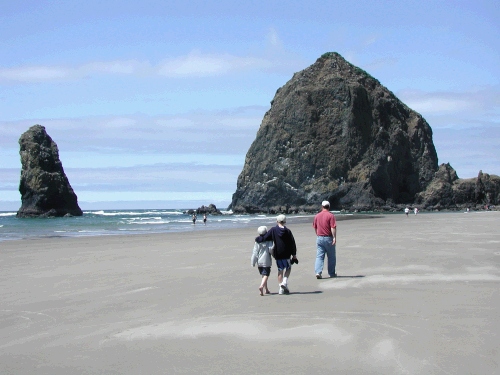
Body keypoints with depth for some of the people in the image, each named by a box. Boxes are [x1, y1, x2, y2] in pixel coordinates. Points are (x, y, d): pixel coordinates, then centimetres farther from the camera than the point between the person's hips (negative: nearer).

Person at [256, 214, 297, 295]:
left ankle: (281, 289, 11)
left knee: (280, 270, 12)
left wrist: (257, 239, 16)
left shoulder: (273, 230, -5)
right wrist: (294, 255, 6)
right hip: (286, 254, -1)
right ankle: (284, 282, -5)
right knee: (288, 268, 18)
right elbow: (292, 243, -2)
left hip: (277, 254, 1)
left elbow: (264, 238, -4)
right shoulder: (287, 231, -5)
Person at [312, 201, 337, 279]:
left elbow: (315, 227, 13)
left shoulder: (317, 216, 5)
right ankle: (332, 273, 17)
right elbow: (333, 228, -16)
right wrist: (334, 237, -15)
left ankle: (318, 272, -12)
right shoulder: (331, 215, -9)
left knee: (319, 256, 3)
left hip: (319, 238, 3)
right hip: (328, 238, -3)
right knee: (331, 257, 10)